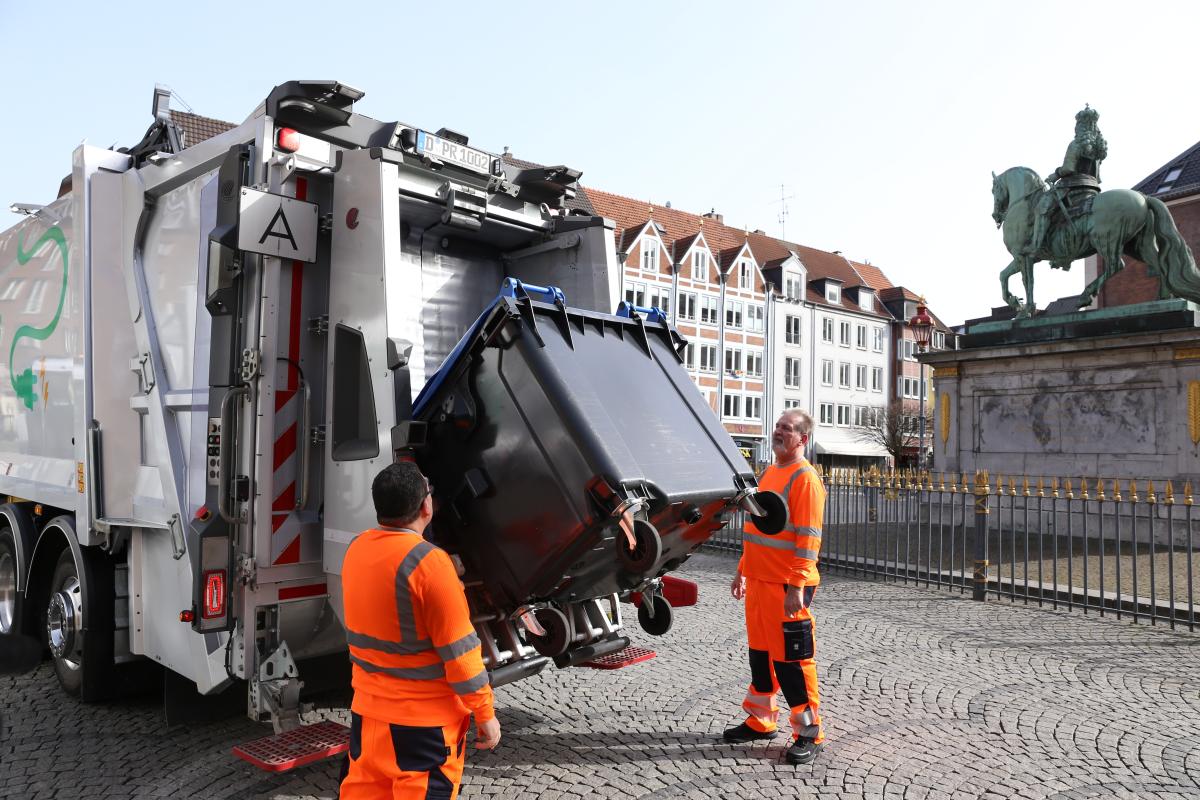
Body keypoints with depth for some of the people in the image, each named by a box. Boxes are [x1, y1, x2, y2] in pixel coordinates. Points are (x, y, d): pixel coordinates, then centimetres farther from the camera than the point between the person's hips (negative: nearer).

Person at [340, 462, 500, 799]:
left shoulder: (356, 549, -2)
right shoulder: (428, 562, -24)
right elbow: (458, 650, -19)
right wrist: (485, 713, -8)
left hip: (367, 708, 7)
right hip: (425, 718, -6)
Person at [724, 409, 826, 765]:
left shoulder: (804, 478, -13)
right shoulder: (768, 473, 14)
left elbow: (808, 538, -18)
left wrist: (796, 587, -22)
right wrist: (742, 571, 20)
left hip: (787, 586, -8)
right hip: (758, 581, 8)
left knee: (791, 659, -2)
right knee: (760, 653, 17)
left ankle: (810, 734, 12)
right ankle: (760, 721, 30)